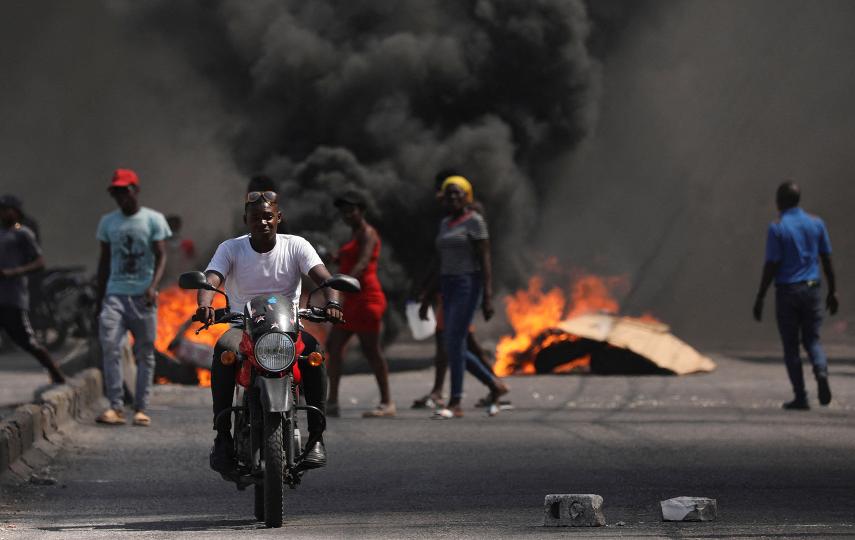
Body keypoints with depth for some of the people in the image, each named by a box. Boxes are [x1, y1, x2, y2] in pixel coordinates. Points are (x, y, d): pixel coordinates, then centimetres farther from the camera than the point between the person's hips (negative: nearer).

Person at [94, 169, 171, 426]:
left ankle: (141, 409, 6)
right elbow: (104, 261, 16)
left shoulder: (153, 220, 1)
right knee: (110, 347, -14)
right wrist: (99, 297, 13)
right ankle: (115, 407, -15)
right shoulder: (108, 222, 11)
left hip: (143, 296, -2)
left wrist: (153, 286, -20)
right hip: (115, 293, 2)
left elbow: (161, 256, -4)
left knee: (145, 353, 1)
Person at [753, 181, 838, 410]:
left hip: (787, 291, -3)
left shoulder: (777, 228, -9)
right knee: (812, 340, 13)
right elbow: (827, 260, 6)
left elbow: (771, 266, -11)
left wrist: (760, 298, -5)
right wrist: (832, 291, 14)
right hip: (812, 289, 3)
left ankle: (801, 397, 4)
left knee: (790, 346, 6)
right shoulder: (816, 223, 4)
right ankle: (821, 372, -17)